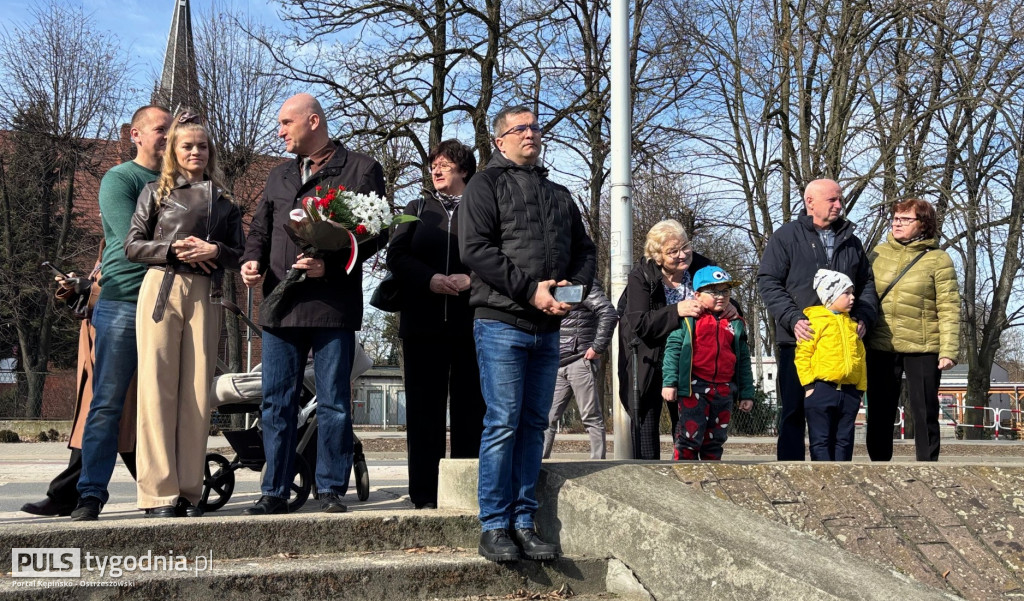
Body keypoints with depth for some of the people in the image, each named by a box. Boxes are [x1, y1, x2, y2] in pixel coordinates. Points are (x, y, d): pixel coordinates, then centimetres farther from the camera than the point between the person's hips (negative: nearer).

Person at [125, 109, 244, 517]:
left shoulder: (223, 201, 17)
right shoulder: (156, 193, 12)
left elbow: (239, 254, 13)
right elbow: (132, 246, 6)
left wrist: (215, 251, -8)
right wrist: (173, 250, -10)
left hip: (205, 295, 2)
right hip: (161, 289, -2)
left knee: (197, 391, -2)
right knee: (158, 388, -8)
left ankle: (190, 491, 2)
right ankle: (159, 492, -8)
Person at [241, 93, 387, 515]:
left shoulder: (361, 170, 4)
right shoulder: (278, 177, 23)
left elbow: (375, 232, -4)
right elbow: (260, 229, 25)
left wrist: (330, 264, -17)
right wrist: (252, 261, 3)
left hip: (333, 304, -5)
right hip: (280, 303, 5)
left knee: (333, 403, 0)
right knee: (277, 402, 5)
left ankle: (331, 491, 10)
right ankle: (275, 492, 13)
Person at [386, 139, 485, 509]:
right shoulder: (418, 209, 18)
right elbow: (396, 255, 7)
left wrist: (471, 278, -18)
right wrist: (430, 279, -10)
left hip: (471, 322, -2)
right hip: (423, 322, 2)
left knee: (470, 406, 1)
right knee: (424, 406, 1)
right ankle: (424, 493, 5)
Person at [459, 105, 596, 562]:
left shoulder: (559, 194, 22)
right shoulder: (486, 185, 3)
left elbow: (584, 249, 21)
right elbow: (475, 249, -10)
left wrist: (574, 286, -1)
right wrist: (530, 289, -16)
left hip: (547, 328, 6)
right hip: (502, 323, -6)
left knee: (534, 425, 7)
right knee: (503, 424, -7)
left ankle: (523, 524, 13)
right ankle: (494, 528, 0)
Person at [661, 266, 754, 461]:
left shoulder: (736, 324, 14)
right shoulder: (688, 319, 0)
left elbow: (743, 361, 16)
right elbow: (673, 350, -3)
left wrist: (747, 394, 13)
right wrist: (669, 382, -12)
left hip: (724, 391, 5)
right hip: (694, 388, -5)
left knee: (715, 440, 12)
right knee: (690, 437, -8)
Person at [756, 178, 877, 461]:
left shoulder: (851, 241, 18)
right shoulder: (786, 236, 3)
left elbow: (868, 284, 21)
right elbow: (768, 282, -4)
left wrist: (864, 317, 1)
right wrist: (793, 319, -16)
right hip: (797, 342, -4)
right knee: (793, 411, -1)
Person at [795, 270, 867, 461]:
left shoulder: (852, 324, 17)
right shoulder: (814, 320, -4)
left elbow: (861, 357, 20)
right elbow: (802, 354, -9)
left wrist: (860, 388, 14)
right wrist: (808, 384, -13)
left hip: (849, 391, 6)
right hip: (822, 389, -6)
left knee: (844, 440, 9)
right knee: (821, 440, -3)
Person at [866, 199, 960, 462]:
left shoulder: (938, 259, -2)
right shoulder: (879, 253, 9)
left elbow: (949, 309, -6)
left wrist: (948, 350, -13)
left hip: (922, 348, -3)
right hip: (880, 347, 3)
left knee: (925, 413, 3)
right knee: (879, 414, 8)